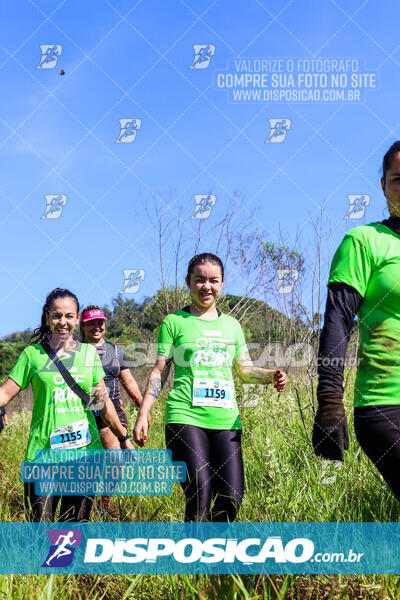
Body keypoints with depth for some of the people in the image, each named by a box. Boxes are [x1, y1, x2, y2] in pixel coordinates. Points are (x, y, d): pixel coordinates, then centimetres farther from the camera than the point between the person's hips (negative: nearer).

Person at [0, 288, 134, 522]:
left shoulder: (89, 353, 10)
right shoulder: (32, 354, 3)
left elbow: (104, 402, 14)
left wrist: (124, 438, 15)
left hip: (85, 451, 2)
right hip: (43, 452, -2)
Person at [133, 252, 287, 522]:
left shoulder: (231, 325, 19)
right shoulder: (174, 322, 8)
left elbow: (246, 370, 20)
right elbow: (160, 372, 7)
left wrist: (271, 375, -1)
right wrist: (143, 413, -2)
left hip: (226, 420, 4)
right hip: (186, 417, -4)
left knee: (231, 499, -3)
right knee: (200, 499, -12)